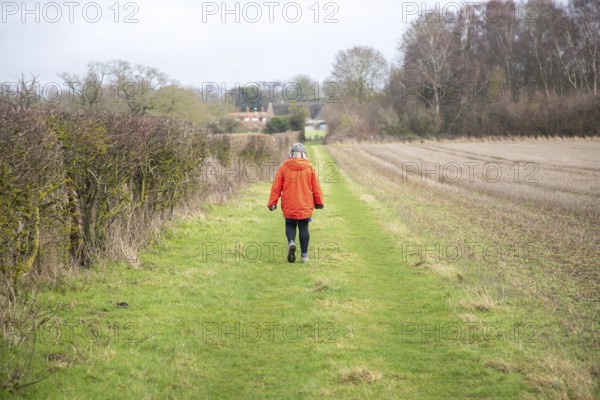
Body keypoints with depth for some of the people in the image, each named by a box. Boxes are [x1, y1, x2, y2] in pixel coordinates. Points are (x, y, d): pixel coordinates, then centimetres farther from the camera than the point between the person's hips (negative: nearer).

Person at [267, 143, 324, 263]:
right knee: (304, 228, 9)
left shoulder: (284, 166, -4)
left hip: (289, 206, 0)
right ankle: (304, 254, 10)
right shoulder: (309, 167, -2)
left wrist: (272, 203, 3)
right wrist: (319, 202, 13)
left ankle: (291, 242, -16)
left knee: (290, 225, 14)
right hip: (305, 206, 0)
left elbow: (276, 186, -3)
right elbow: (316, 186, 2)